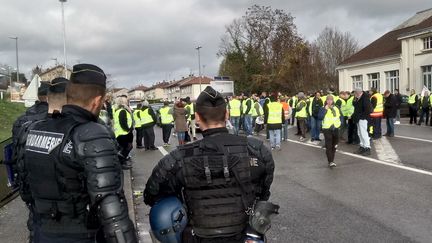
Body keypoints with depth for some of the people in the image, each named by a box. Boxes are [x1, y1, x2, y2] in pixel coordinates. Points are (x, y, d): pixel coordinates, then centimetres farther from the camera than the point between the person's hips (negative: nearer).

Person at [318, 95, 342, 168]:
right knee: (328, 146, -10)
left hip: (335, 129, 5)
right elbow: (319, 117, -17)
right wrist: (325, 109, -18)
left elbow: (340, 117, 22)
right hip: (327, 129, -5)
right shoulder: (322, 108, -2)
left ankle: (332, 160, 23)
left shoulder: (336, 108, 12)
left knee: (334, 146, 11)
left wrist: (340, 122, 5)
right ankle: (330, 162, -9)